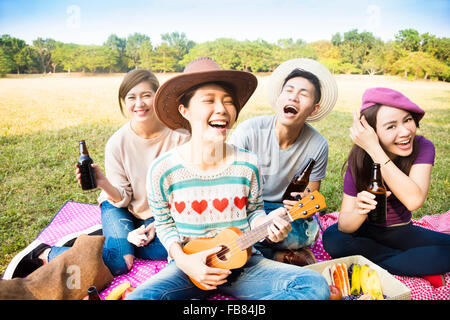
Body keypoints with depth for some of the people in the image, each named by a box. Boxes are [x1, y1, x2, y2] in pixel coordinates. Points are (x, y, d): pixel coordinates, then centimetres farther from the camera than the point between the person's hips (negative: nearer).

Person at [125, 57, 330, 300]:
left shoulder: (247, 165, -8)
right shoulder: (163, 170, -12)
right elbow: (164, 223, 1)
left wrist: (267, 224, -16)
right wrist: (183, 260, -15)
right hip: (188, 265, -2)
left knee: (316, 286, -18)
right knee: (137, 297, -30)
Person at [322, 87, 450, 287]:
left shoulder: (422, 147, -17)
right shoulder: (359, 160, -20)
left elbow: (414, 200, -35)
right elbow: (343, 226, -21)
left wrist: (375, 150, -38)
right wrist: (360, 210, -44)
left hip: (401, 232, 1)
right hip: (365, 232, 0)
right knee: (332, 239, -30)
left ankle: (372, 263, -15)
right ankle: (419, 264, -13)